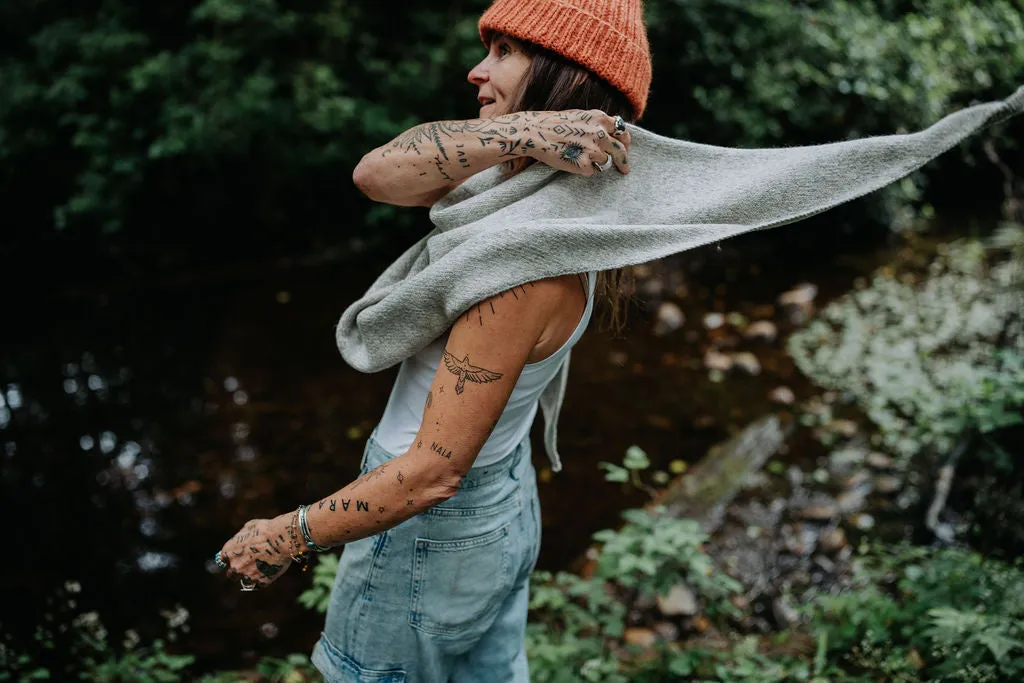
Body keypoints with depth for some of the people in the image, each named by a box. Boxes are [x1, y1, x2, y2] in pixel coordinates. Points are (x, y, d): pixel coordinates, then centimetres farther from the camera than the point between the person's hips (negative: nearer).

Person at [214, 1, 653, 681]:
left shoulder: (532, 265, -32)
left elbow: (433, 473, -30)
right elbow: (376, 174, -17)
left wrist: (282, 538, -18)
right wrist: (521, 133, -30)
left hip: (434, 529, -8)